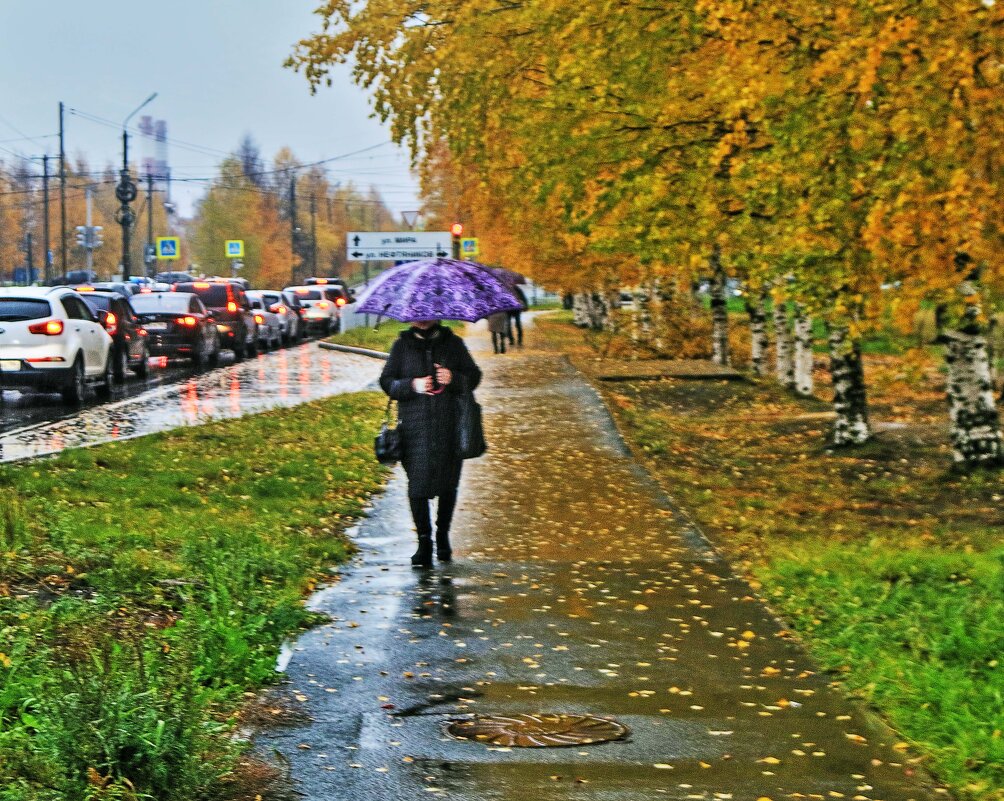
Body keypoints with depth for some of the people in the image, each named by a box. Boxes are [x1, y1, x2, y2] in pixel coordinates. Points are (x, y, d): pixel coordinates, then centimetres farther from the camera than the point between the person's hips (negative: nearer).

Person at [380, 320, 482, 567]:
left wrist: (453, 379, -12)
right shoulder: (402, 345, 7)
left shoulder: (453, 343, 9)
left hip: (448, 425, 1)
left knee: (448, 482, 7)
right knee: (418, 482, -8)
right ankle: (424, 542, -2)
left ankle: (443, 536, 25)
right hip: (414, 427, -1)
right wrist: (412, 385, -13)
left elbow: (474, 376, 9)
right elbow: (387, 381, 5)